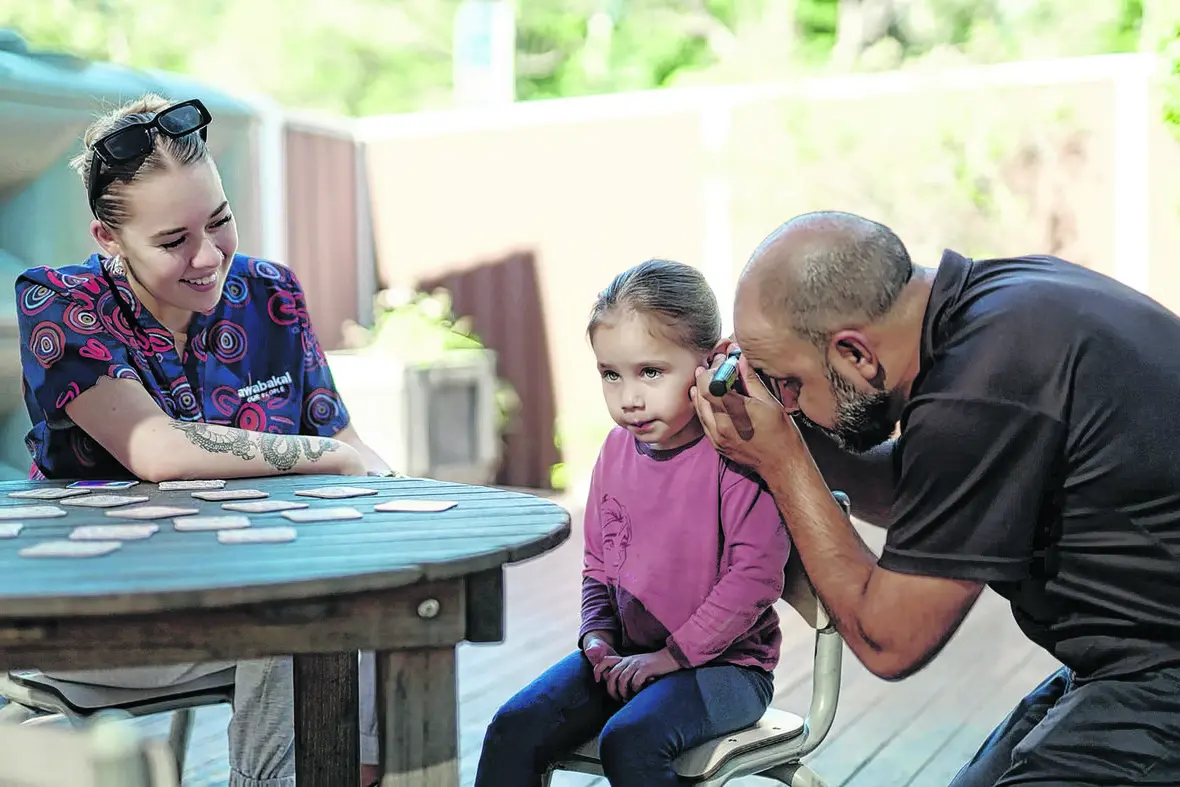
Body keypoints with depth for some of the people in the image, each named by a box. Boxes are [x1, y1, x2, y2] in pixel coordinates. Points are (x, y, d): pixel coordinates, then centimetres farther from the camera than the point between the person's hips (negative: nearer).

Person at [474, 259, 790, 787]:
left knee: (629, 742, -31)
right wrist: (598, 637, 0)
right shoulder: (618, 448, 6)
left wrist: (671, 655, -18)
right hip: (627, 654, 6)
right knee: (515, 728, -10)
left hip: (722, 661, -6)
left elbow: (755, 576, -21)